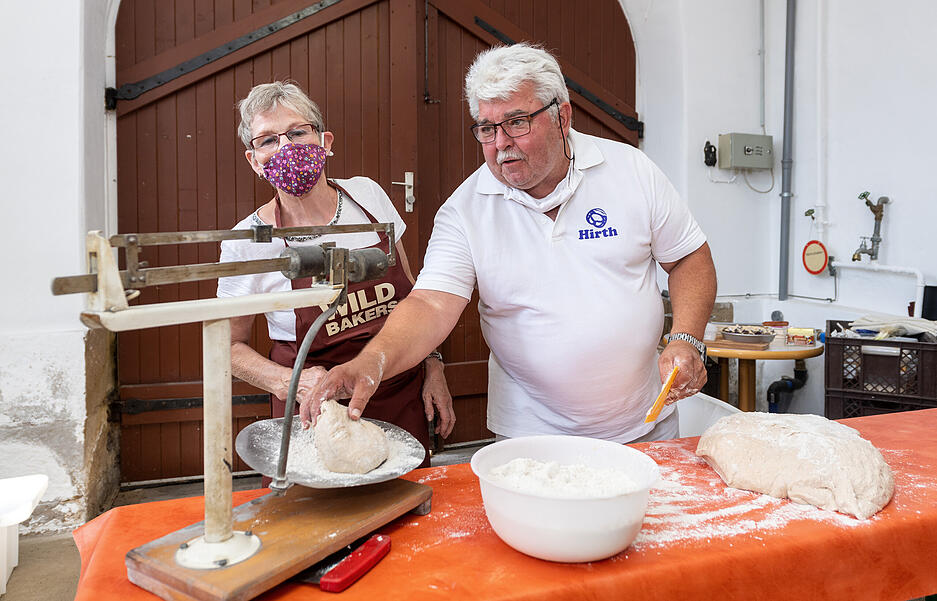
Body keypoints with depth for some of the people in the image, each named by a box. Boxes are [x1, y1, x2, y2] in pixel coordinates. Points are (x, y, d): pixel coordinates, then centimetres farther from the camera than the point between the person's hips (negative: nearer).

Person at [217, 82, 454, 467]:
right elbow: (231, 346, -1)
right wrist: (292, 383, -18)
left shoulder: (367, 194, -4)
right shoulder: (247, 243, -13)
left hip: (403, 401, 3)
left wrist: (433, 366, 2)